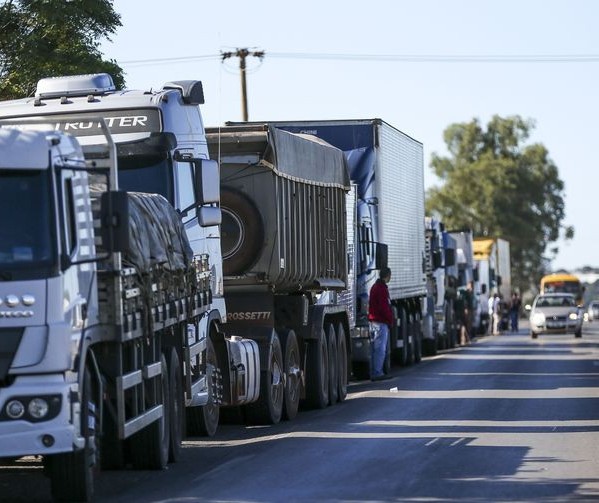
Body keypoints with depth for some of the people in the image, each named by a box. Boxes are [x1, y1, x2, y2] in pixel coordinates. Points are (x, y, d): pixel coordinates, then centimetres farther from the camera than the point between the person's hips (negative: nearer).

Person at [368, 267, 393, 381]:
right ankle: (377, 373, -11)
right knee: (380, 349, -9)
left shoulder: (375, 287, 18)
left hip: (373, 320, 10)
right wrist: (390, 320, -7)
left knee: (375, 349, 12)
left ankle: (374, 372, 15)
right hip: (381, 322, -10)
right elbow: (384, 307, -19)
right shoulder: (382, 288, -13)